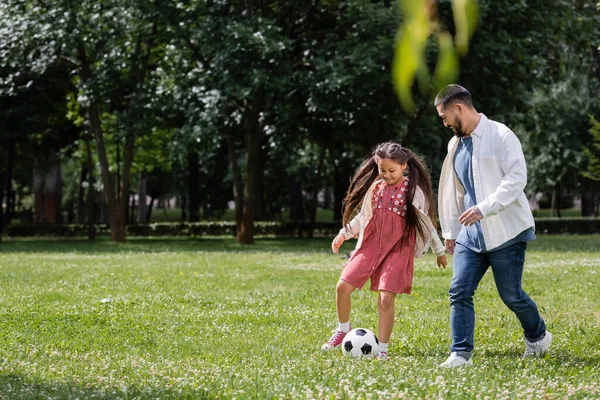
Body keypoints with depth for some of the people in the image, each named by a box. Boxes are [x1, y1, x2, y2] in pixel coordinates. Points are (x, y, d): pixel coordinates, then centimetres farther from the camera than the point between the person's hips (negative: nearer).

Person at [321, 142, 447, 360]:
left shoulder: (414, 191, -3)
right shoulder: (375, 188, 8)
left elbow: (426, 222, 5)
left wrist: (439, 250, 9)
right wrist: (344, 234, 18)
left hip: (398, 250, -4)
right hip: (370, 245, 4)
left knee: (386, 299, -12)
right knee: (343, 287, -3)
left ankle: (382, 349, -1)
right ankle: (343, 330, 22)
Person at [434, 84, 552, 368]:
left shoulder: (500, 135, -10)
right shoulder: (455, 144, 13)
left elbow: (517, 178, -19)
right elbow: (452, 191, 22)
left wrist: (484, 208, -27)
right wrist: (449, 231, 20)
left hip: (506, 232, -6)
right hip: (470, 233, 6)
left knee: (511, 295, 2)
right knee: (459, 291, -7)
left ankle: (537, 336, 28)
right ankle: (460, 353, -4)